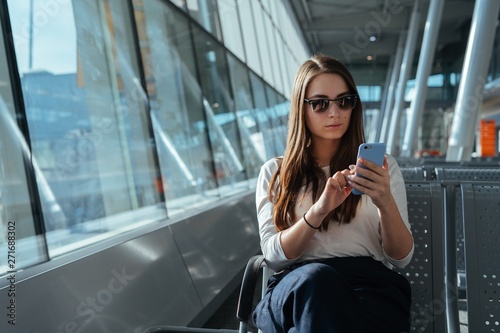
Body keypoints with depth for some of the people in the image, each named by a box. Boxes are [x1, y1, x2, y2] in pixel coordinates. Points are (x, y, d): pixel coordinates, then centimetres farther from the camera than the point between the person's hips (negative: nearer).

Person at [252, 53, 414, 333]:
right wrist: (319, 210, -18)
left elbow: (401, 258, 6)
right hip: (297, 286, 1)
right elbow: (274, 256, 0)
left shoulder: (381, 165, 13)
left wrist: (386, 203, -14)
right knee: (317, 277, -37)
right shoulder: (275, 172, 11)